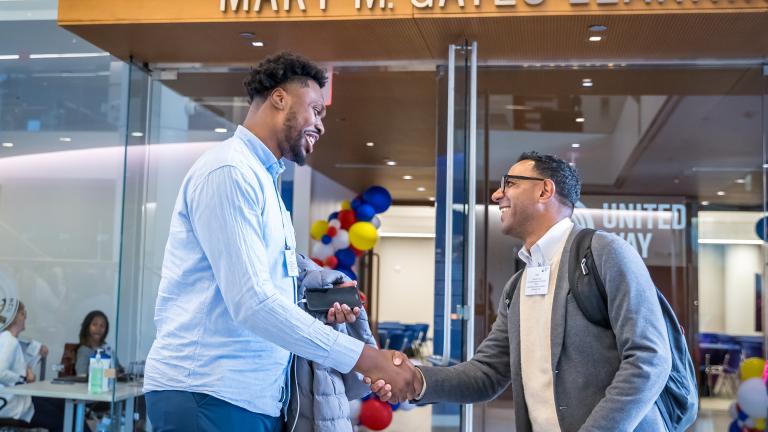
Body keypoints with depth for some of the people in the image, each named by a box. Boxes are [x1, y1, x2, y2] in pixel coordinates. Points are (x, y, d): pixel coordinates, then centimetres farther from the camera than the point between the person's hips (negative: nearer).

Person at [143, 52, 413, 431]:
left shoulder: (263, 179, 18)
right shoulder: (228, 170, -12)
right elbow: (251, 301, -22)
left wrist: (318, 318, 3)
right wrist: (364, 358, -21)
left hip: (258, 397, 9)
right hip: (207, 395, -9)